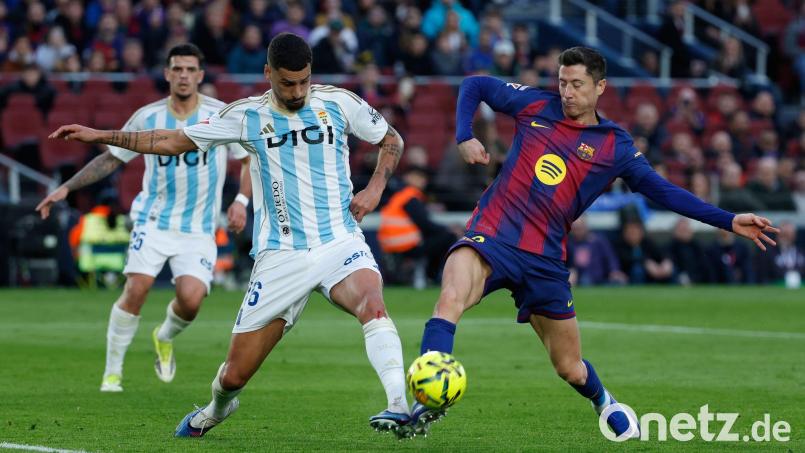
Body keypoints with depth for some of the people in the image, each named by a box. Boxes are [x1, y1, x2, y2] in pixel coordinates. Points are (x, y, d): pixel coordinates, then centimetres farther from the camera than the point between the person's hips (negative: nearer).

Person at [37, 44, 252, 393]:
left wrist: (241, 200, -7)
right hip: (154, 219, 1)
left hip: (199, 229, 0)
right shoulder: (147, 117, 0)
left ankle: (165, 338, 18)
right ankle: (112, 372, -1)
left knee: (190, 298, -19)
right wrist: (67, 188, 2)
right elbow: (111, 158, 9)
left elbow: (250, 158, 8)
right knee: (136, 289, -17)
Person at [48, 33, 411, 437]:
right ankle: (215, 411, 38)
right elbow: (174, 141, 10)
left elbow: (392, 140, 17)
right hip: (280, 258, 1)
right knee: (234, 374, 3)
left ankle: (399, 407, -43)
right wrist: (98, 136, 6)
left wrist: (376, 186, -1)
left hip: (339, 242, -1)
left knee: (372, 304, -36)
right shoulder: (248, 116, 3)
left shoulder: (338, 103, 3)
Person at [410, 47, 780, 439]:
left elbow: (661, 190, 6)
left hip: (544, 259, 1)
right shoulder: (536, 105, 5)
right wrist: (464, 137, 0)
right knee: (451, 298, -34)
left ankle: (604, 403, 45)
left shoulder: (615, 146, 4)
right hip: (491, 235, -1)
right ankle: (427, 400, -38)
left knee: (570, 368, 10)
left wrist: (729, 221, 0)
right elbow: (475, 86, 17)